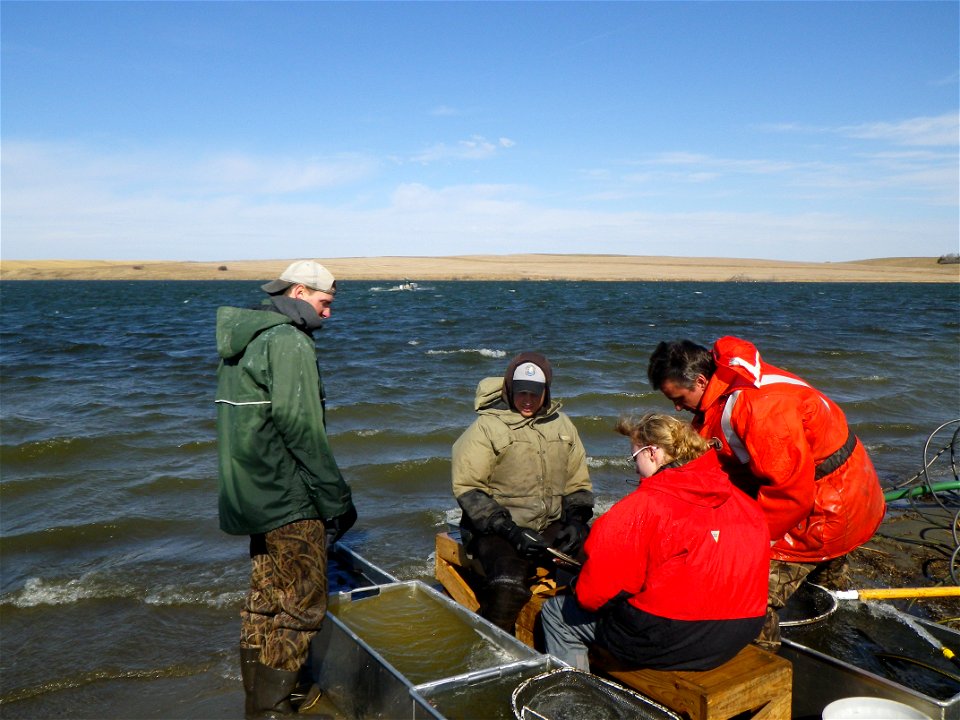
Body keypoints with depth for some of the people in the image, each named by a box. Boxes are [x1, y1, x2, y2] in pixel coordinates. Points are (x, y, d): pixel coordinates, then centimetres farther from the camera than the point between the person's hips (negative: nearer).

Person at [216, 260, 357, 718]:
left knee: (265, 600, 20)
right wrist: (337, 498, -17)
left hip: (254, 496, 10)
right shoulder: (289, 340, -15)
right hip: (287, 499, -10)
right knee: (303, 605, 0)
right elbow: (299, 424, -22)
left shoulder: (244, 338, 15)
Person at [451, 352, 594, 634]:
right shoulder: (487, 427, -2)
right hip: (498, 530, -4)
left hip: (553, 527, 5)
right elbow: (467, 488, -8)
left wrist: (576, 520, 0)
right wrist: (510, 531, -16)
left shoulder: (561, 424, 14)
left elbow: (578, 481, 19)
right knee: (508, 585, -32)